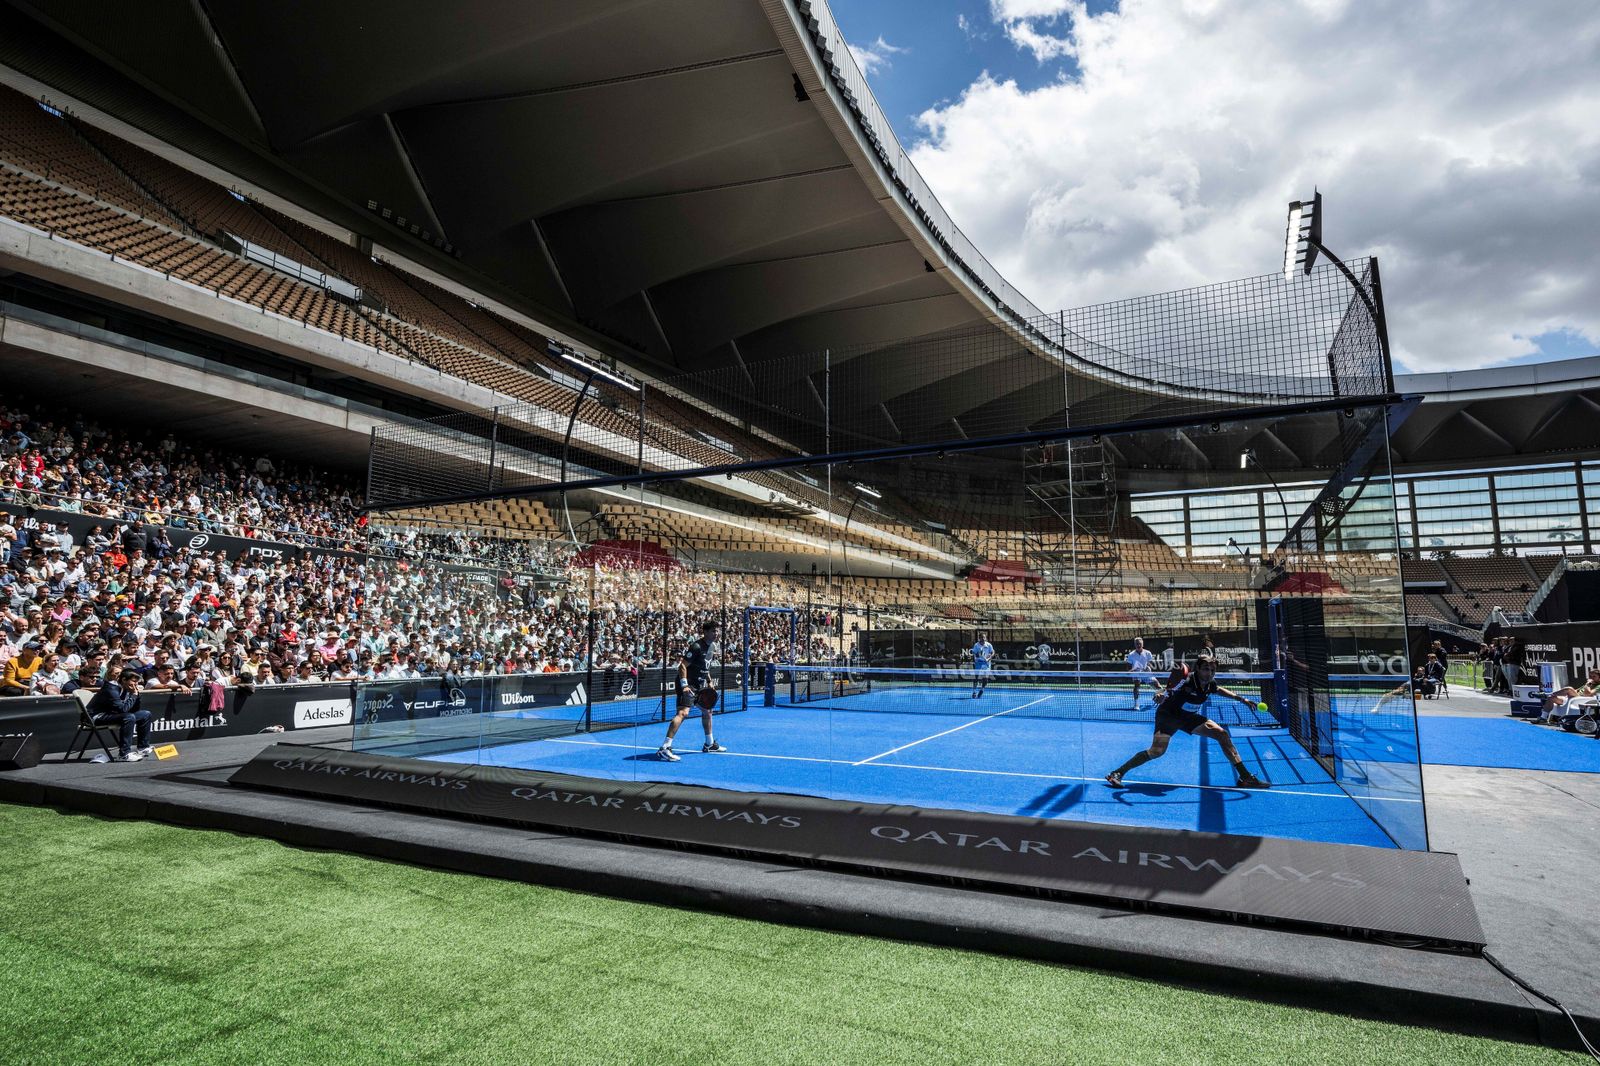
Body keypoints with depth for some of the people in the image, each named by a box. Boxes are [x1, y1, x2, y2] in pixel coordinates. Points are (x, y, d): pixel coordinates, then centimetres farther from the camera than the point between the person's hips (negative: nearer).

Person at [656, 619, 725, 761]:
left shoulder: (713, 646, 10)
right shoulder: (696, 647, -18)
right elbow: (682, 665, -21)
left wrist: (710, 681, 16)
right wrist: (684, 685, -27)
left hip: (700, 685, 10)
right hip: (689, 684, -10)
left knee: (707, 711, 21)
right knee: (683, 712, -23)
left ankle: (709, 744, 40)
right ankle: (664, 748, -26)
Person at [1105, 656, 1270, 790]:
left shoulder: (1210, 684, -6)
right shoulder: (1188, 682, -28)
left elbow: (1219, 690, 20)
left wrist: (1241, 699, 20)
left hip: (1189, 717, 7)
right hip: (1168, 714, -7)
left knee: (1222, 734, -2)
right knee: (1157, 751, -24)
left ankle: (1245, 777, 11)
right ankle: (1117, 773, -14)